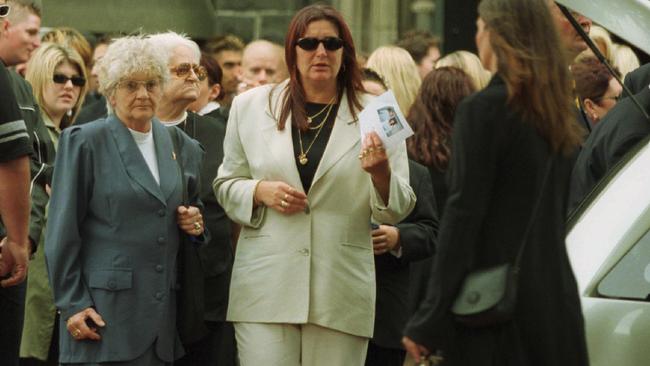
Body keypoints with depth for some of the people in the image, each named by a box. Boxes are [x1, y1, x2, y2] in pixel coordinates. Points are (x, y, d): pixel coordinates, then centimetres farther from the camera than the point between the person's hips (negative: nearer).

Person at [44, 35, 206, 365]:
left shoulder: (181, 147, 14)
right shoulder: (83, 143, -1)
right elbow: (62, 233, -4)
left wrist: (195, 221, 5)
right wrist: (72, 305, -9)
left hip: (161, 311, 5)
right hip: (104, 312, -5)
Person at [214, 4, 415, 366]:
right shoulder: (251, 106, 9)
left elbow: (397, 211, 4)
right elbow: (225, 185, 15)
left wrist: (381, 173, -18)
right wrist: (260, 191, -6)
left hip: (341, 292, 0)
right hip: (266, 288, 0)